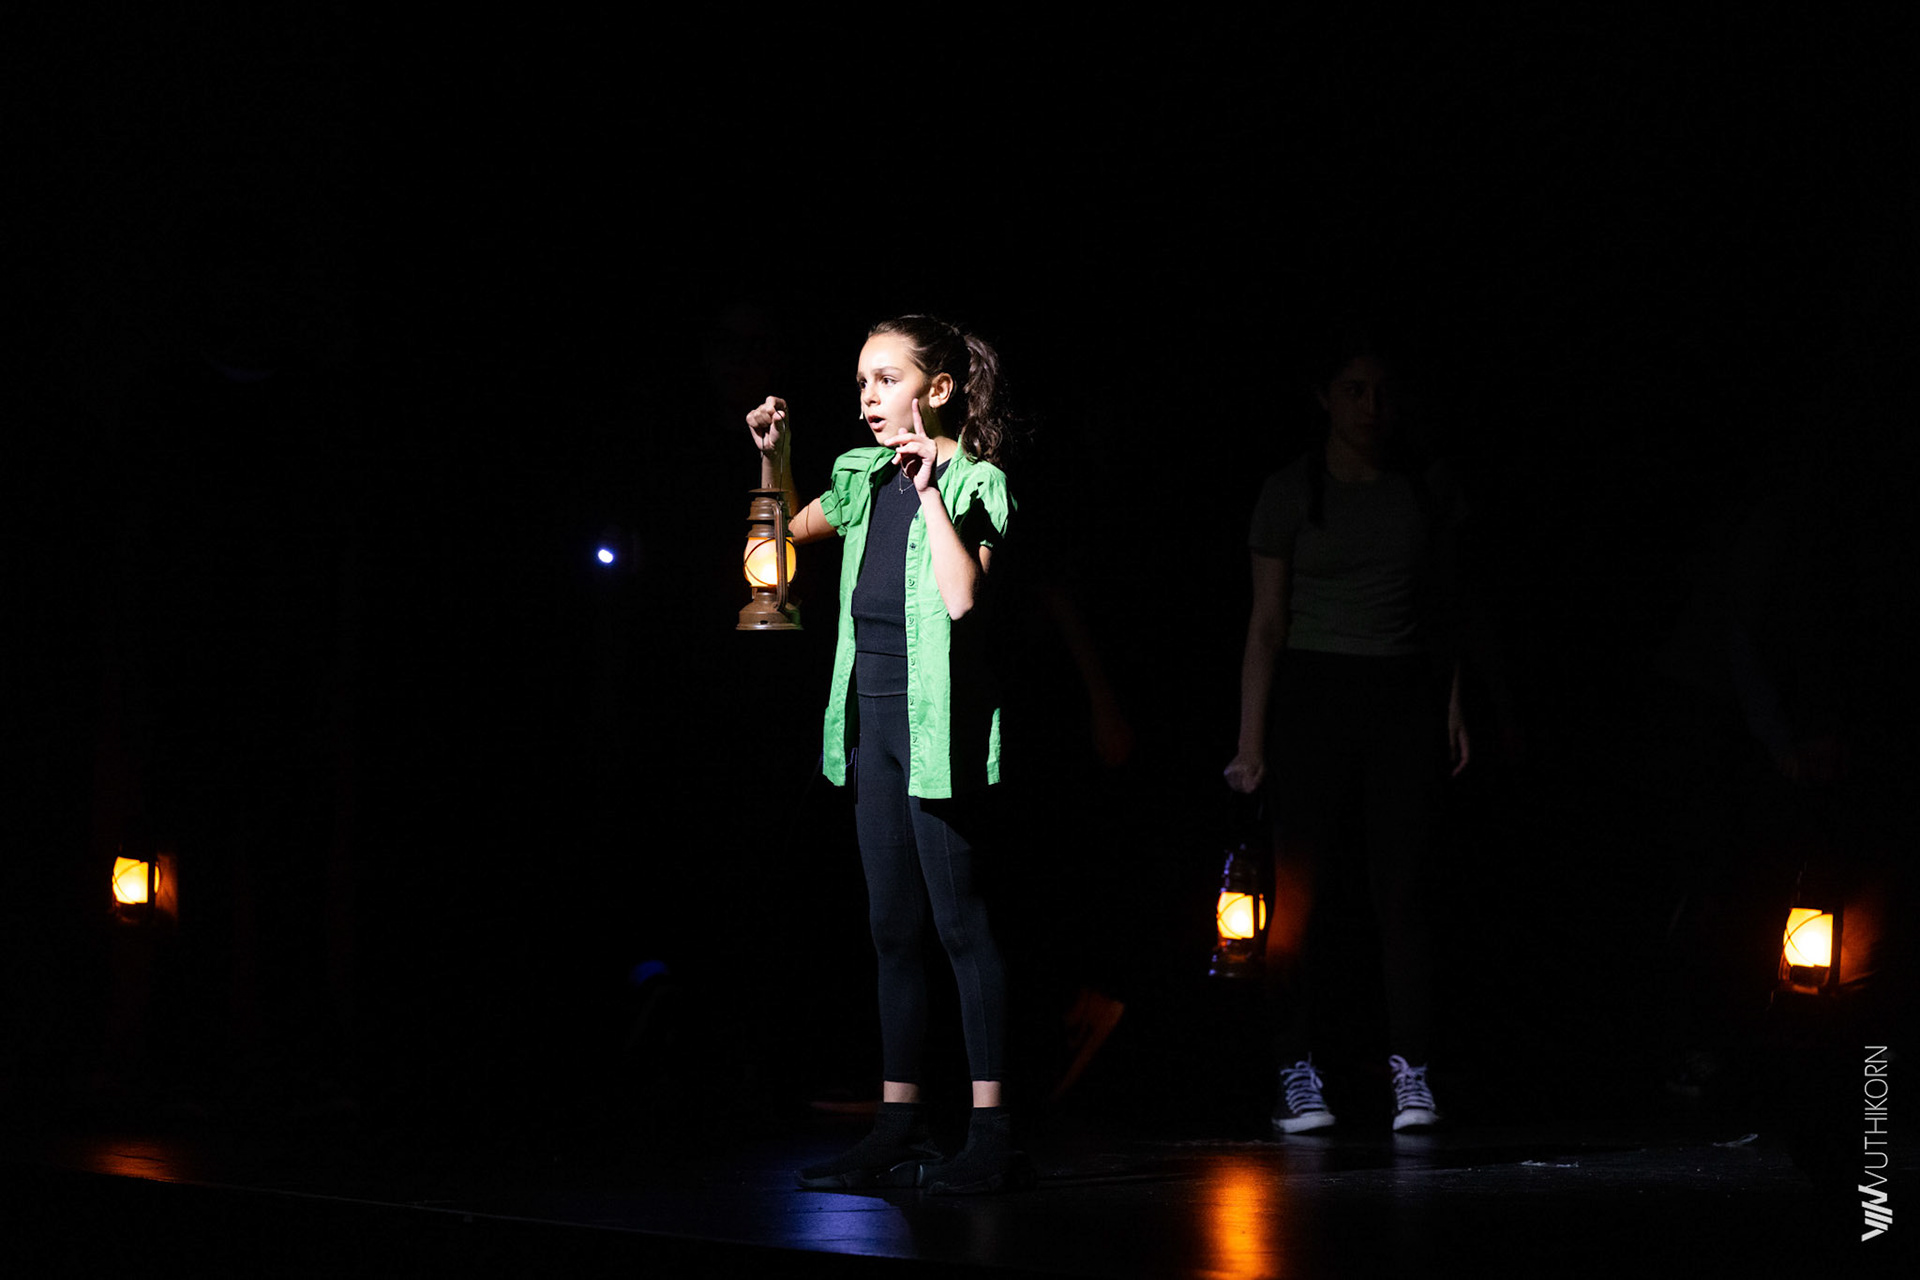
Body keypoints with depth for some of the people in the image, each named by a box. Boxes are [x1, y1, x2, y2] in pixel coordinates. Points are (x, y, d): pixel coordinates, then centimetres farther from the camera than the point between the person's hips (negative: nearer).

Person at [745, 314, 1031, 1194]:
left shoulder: (976, 483, -9)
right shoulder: (865, 478, 10)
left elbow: (962, 596, -24)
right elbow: (796, 526, 30)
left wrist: (929, 489, -21)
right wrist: (774, 457, 13)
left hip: (938, 722, -7)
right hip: (872, 720, 7)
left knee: (960, 921, -7)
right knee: (893, 930, 10)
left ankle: (991, 1135, -6)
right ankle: (898, 1130, 15)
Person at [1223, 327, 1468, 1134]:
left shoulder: (1427, 491, 10)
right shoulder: (1292, 491, 2)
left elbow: (1440, 610, 16)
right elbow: (1266, 622, 1)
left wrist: (1453, 704, 6)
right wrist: (1252, 740, -5)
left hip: (1404, 696, 2)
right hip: (1314, 691, -2)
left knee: (1401, 884, -5)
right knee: (1306, 886, -5)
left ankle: (1410, 1070, -5)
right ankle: (1298, 1075, -1)